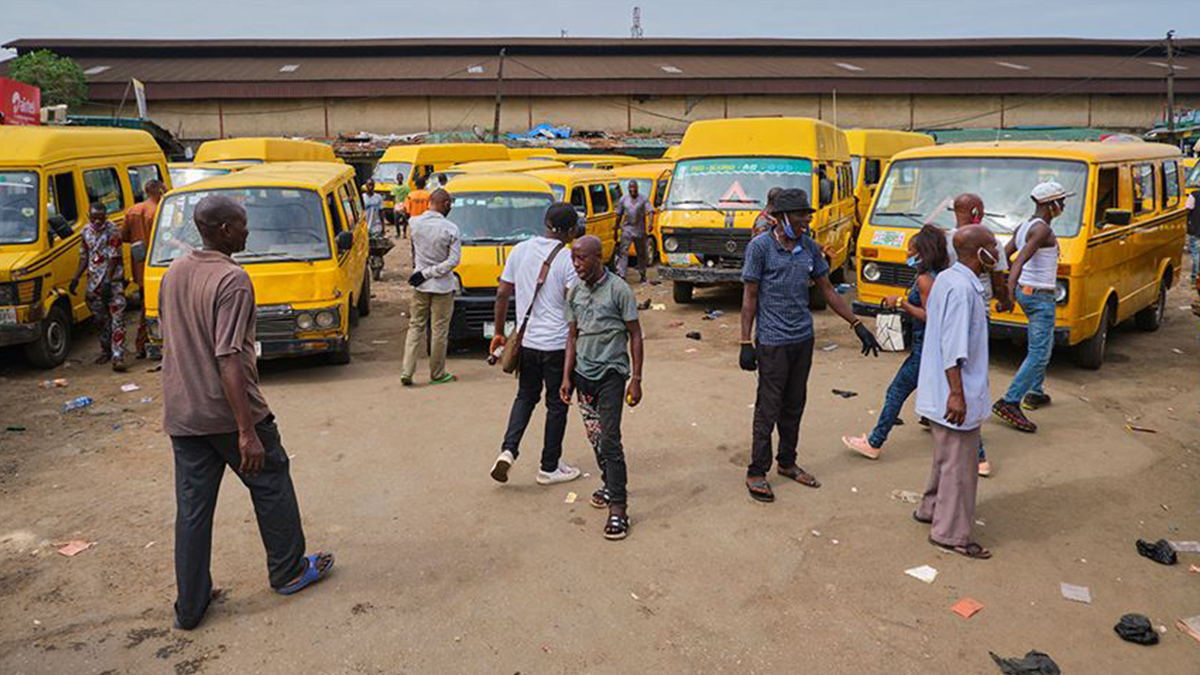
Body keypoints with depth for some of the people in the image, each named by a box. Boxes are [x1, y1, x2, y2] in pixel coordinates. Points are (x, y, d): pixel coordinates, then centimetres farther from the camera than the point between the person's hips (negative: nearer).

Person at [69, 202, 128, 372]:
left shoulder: (112, 231, -9)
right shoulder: (86, 232, 10)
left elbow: (114, 258, -13)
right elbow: (84, 258, 18)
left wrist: (108, 281, -18)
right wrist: (76, 278, 9)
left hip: (113, 280, -6)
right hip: (94, 281, 6)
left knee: (117, 319, -11)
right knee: (100, 319, 14)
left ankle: (118, 357, -15)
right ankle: (106, 350, 30)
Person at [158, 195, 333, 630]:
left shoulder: (174, 273, 7)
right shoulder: (231, 281, -20)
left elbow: (171, 340, 16)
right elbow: (229, 360, -25)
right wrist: (248, 434, -25)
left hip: (181, 414, 7)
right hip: (227, 413, -7)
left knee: (192, 507, 12)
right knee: (271, 485, 14)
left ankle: (190, 606, 20)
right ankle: (288, 572, 29)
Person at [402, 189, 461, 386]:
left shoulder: (414, 223, -3)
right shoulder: (451, 229, -14)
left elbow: (413, 253, 10)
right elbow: (454, 260, -17)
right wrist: (428, 273, -14)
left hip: (420, 286, 3)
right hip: (442, 287, -3)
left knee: (415, 327, 12)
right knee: (439, 330, 7)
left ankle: (406, 371, 6)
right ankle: (437, 374, 17)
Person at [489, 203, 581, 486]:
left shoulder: (520, 250, 3)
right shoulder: (568, 260, -13)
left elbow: (502, 295, 5)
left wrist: (499, 332, 14)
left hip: (525, 340, 5)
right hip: (557, 343, -5)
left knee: (525, 396, 21)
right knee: (557, 404, 10)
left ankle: (508, 450, 3)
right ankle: (550, 468, 19)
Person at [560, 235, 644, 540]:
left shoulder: (618, 289, -11)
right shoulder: (575, 293, 6)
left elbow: (635, 335, -7)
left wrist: (636, 380, -9)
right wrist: (567, 376, 8)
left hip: (611, 374, -6)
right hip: (583, 374, 6)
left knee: (609, 440, -9)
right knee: (594, 436, 14)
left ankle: (618, 508, -6)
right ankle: (610, 484, 34)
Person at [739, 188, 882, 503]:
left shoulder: (810, 247, 6)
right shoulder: (760, 247, -10)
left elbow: (828, 291, 13)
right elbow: (750, 297, -9)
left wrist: (858, 326, 10)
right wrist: (746, 344, -12)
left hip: (803, 338, 6)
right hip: (772, 341, -6)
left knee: (794, 406, 15)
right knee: (768, 409, 0)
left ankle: (787, 463, 31)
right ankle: (756, 473, 11)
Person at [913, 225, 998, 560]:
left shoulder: (946, 279, 9)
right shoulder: (962, 288, -22)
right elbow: (953, 347, -25)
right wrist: (957, 394, -24)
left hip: (939, 391, 10)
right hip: (955, 395, -10)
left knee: (947, 456, 24)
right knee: (959, 463, 0)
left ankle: (931, 509, 37)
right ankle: (951, 534, 9)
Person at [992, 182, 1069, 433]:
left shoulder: (1023, 227, 8)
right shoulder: (1043, 229, -18)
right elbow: (1020, 259, -32)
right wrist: (1010, 289, -43)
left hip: (1024, 292, 10)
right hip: (1041, 297, -10)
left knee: (1043, 344, 25)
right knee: (1039, 354, -10)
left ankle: (1035, 393, 33)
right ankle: (1009, 403, -17)